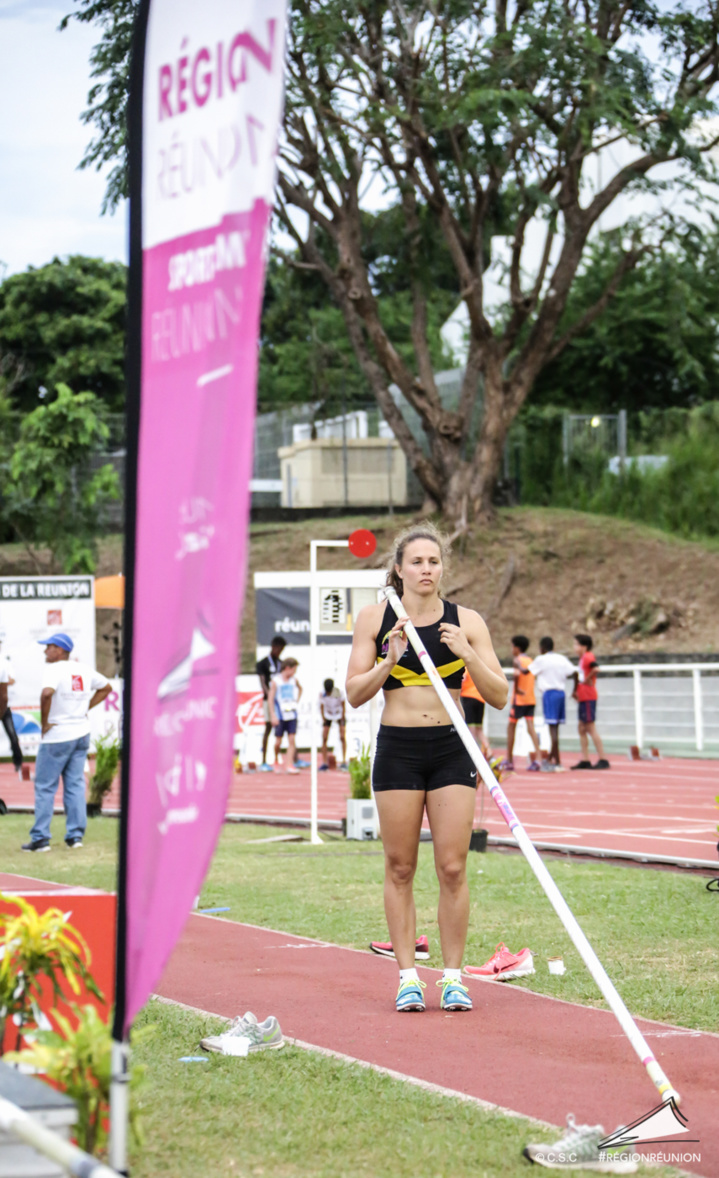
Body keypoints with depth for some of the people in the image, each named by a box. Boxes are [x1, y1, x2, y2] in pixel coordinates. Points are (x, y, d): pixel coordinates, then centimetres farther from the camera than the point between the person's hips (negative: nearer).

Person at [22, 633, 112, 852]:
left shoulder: (55, 670, -15)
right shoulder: (85, 670, 7)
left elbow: (47, 693, -33)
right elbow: (106, 687, 20)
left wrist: (44, 723, -20)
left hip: (57, 736, -7)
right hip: (82, 733, 7)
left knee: (45, 786, 2)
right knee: (75, 784, 12)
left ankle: (40, 838, 3)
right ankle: (75, 835, 12)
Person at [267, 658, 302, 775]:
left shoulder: (293, 681, 7)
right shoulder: (276, 681, -6)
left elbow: (300, 689, 30)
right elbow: (270, 698, -7)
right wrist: (273, 716, -13)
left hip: (292, 715, 4)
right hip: (280, 716, -4)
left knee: (291, 740, -4)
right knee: (278, 741, 1)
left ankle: (290, 765, -5)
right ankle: (276, 760, 26)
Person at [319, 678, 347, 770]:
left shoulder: (338, 692, -25)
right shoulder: (322, 694, -22)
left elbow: (343, 704, -11)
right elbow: (321, 707, -8)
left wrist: (342, 719, -7)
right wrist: (323, 720, -9)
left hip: (339, 715, -1)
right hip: (328, 716, 1)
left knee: (343, 737, -11)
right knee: (324, 739, -7)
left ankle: (344, 761, -5)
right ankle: (324, 762, -2)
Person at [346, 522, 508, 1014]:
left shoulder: (466, 621, 2)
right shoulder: (375, 619, 2)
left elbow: (500, 696, 0)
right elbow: (355, 693, 1)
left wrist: (467, 654, -14)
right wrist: (389, 661, -15)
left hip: (452, 750, 0)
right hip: (397, 749, 0)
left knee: (453, 868, -2)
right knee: (400, 867, 3)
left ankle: (453, 975, 7)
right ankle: (408, 975, 10)